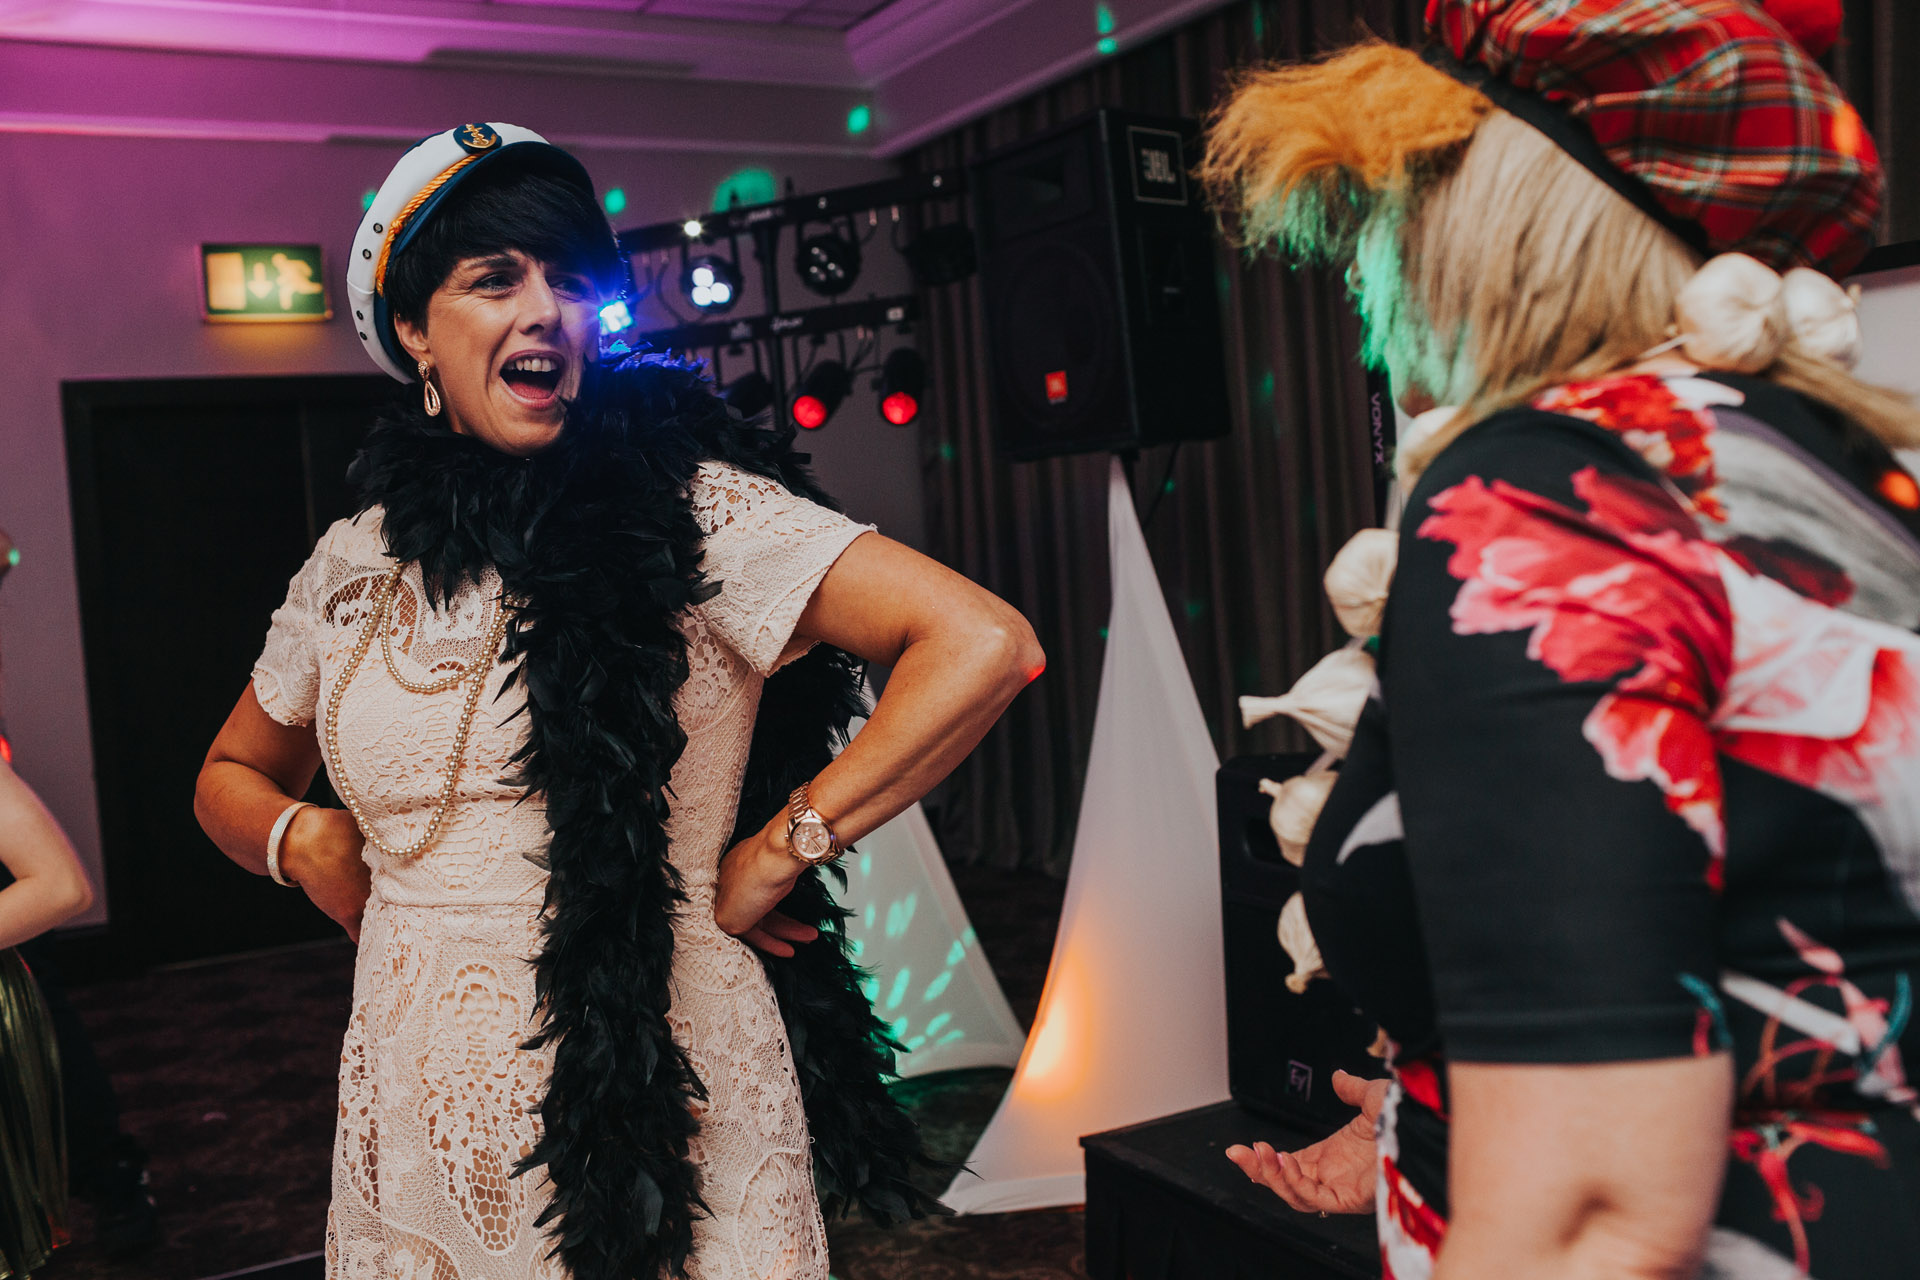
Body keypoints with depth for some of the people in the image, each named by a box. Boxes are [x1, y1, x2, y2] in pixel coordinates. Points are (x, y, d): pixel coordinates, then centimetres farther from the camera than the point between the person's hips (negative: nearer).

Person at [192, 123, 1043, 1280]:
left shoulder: (689, 510, -11)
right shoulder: (352, 570, 5)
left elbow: (985, 645, -21)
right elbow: (232, 777, 22)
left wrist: (777, 853, -16)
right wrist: (302, 842, 0)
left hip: (657, 1128, -4)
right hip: (415, 1136, 5)